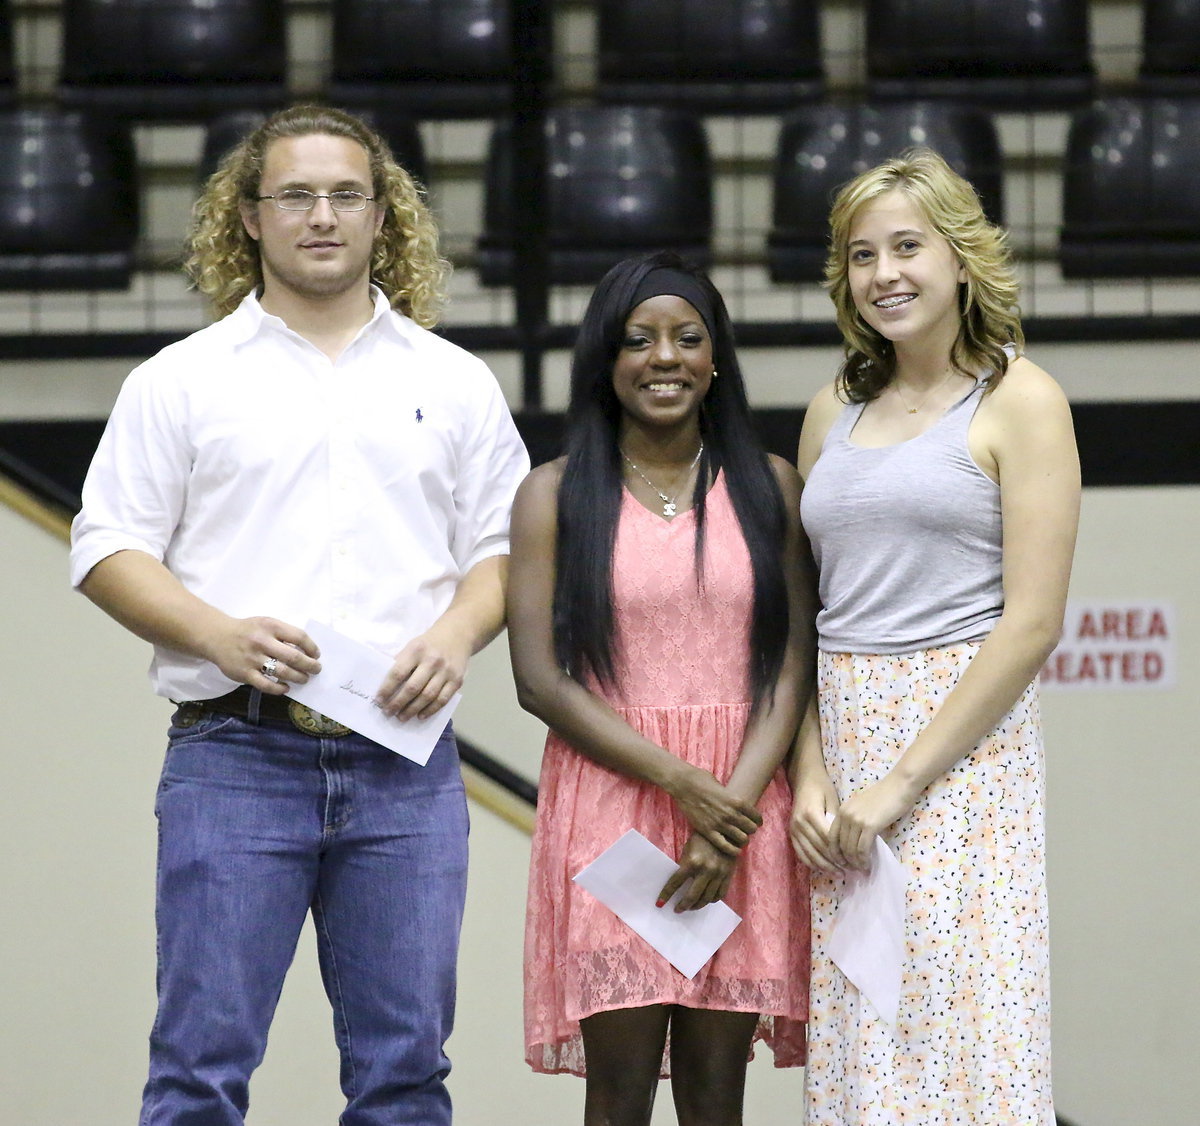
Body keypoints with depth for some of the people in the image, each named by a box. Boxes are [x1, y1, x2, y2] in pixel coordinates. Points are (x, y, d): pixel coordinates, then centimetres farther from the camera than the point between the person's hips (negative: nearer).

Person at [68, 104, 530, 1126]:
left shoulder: (455, 384, 15)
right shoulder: (181, 381, 8)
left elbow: (504, 546, 15)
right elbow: (109, 550, 4)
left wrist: (456, 634, -6)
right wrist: (223, 635, -13)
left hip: (406, 763, 2)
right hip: (235, 759, -2)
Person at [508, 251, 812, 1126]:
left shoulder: (769, 489, 10)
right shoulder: (556, 496, 5)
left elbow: (792, 668, 4)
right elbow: (539, 678, -3)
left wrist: (733, 809, -11)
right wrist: (681, 782, -12)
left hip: (743, 815, 2)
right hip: (610, 806, -1)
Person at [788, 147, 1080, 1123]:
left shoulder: (1019, 401, -2)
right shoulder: (836, 411, 15)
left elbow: (1032, 622, -9)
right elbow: (797, 614, 14)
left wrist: (902, 780, -13)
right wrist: (809, 775, -1)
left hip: (962, 746, -5)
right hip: (838, 739, 5)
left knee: (961, 1037, -8)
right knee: (856, 1048, 3)